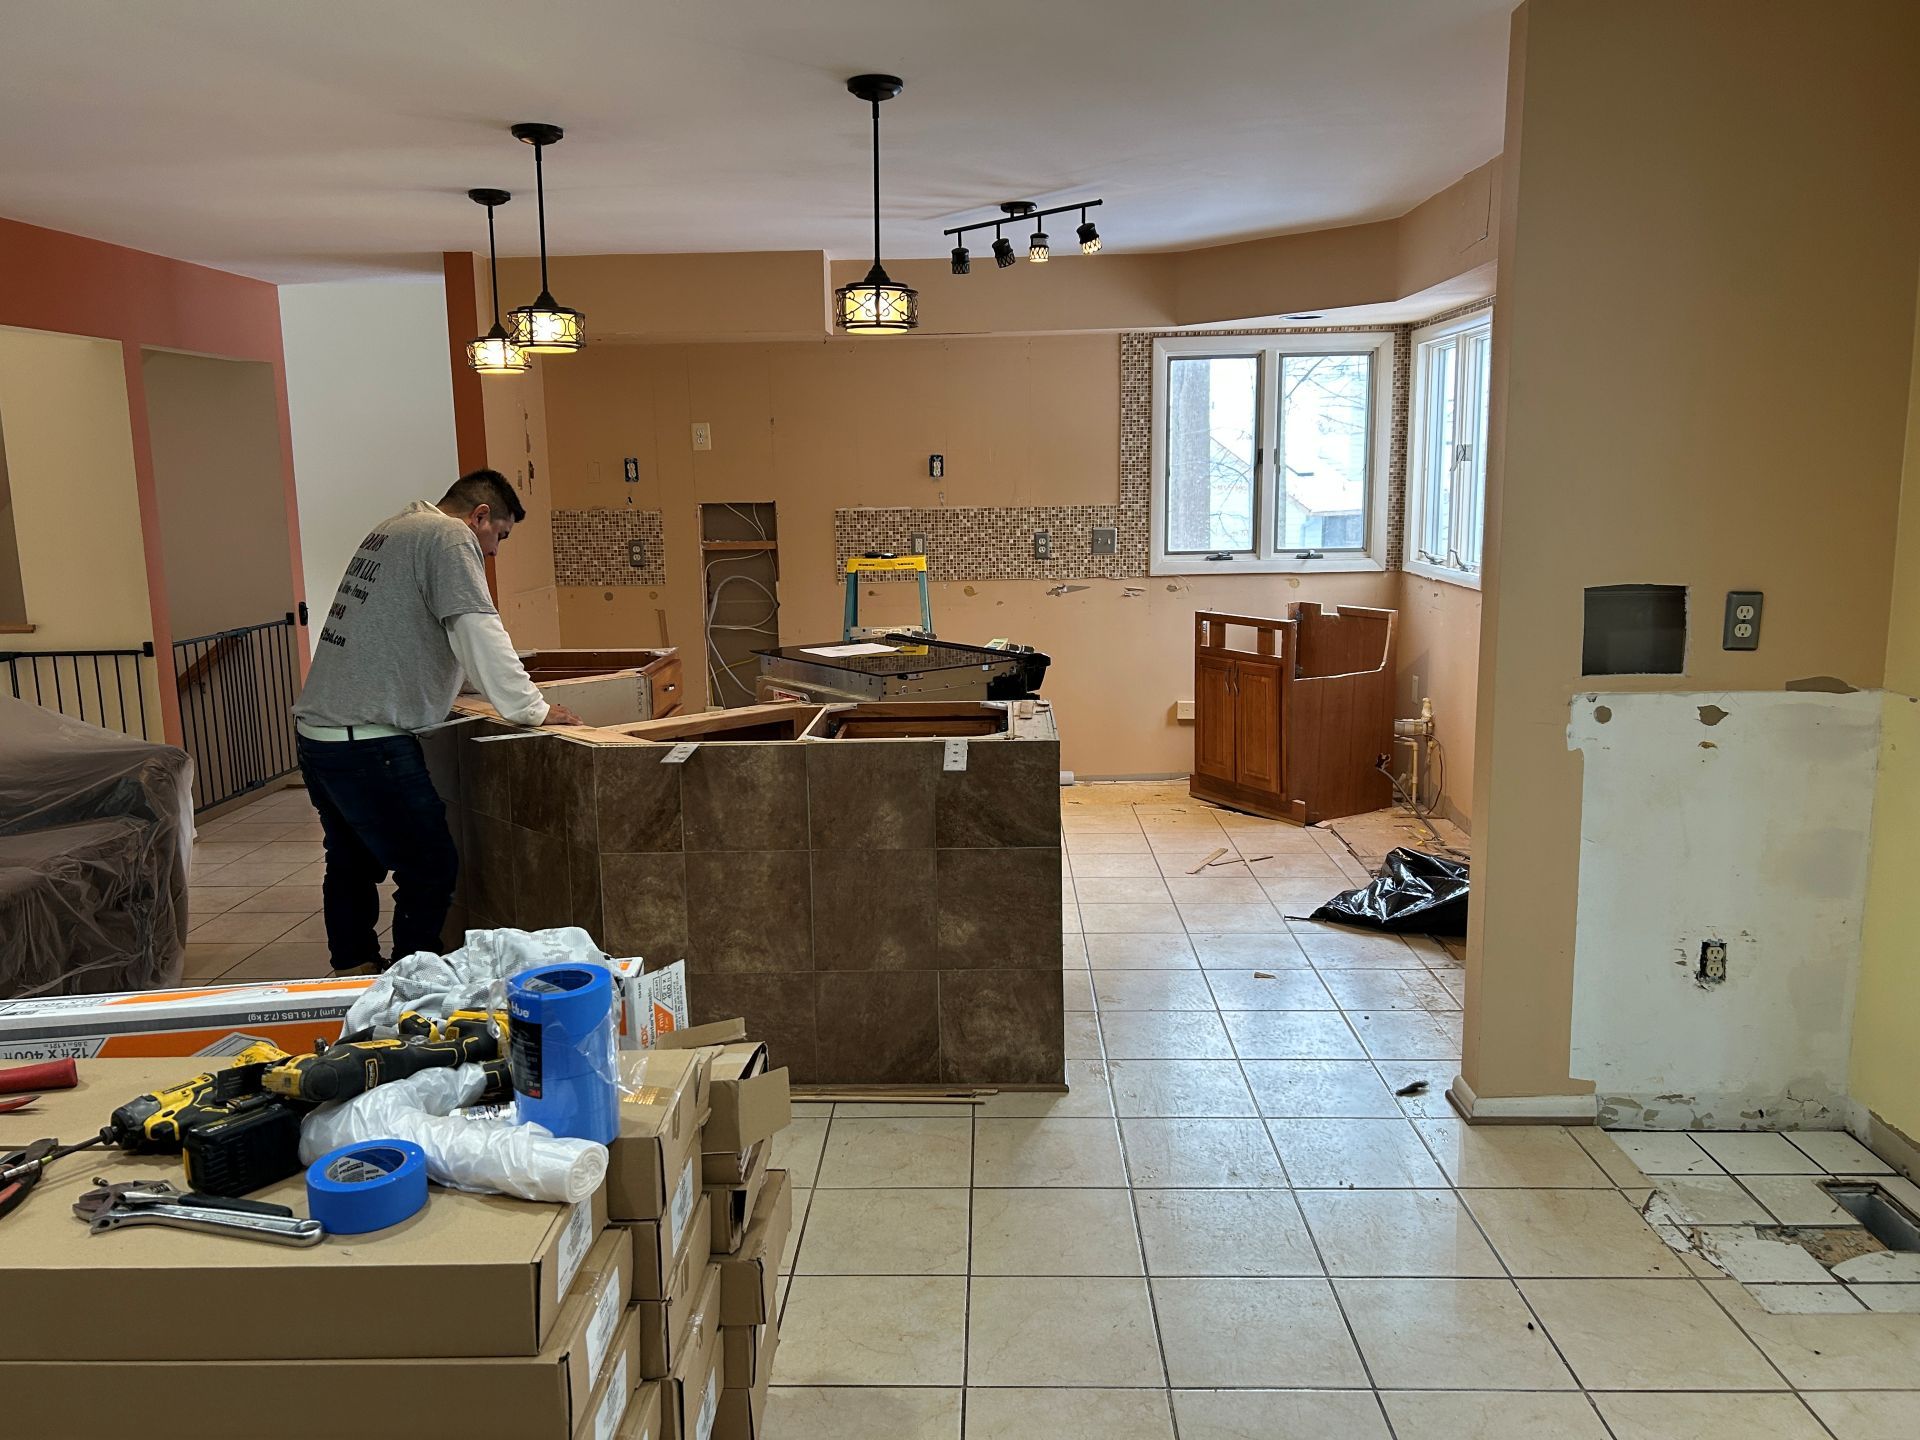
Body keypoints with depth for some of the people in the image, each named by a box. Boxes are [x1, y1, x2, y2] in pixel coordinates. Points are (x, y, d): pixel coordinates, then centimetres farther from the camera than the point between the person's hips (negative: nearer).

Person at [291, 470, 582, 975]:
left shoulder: (390, 530, 21)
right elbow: (479, 637, -17)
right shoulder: (450, 538, -8)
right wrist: (532, 709, -10)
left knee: (352, 864, 21)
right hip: (367, 741, -10)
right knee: (430, 870, -3)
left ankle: (354, 974, 33)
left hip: (315, 728, 10)